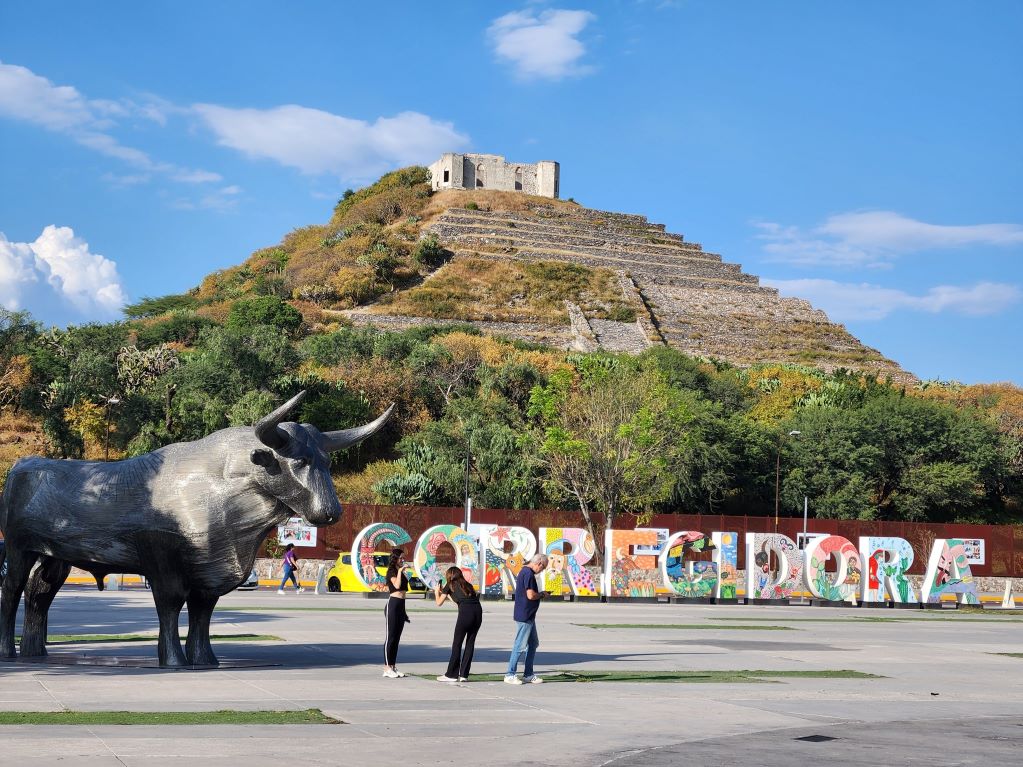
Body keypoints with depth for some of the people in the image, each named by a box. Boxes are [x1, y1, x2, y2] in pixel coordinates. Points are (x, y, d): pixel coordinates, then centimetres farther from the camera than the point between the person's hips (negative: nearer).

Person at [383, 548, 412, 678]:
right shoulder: (392, 571, -7)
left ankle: (393, 667, 13)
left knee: (396, 638, 9)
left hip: (401, 605, 8)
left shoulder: (401, 572, 17)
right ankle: (387, 668, -3)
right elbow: (397, 585, -26)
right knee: (390, 637, -6)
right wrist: (400, 572, -21)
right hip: (393, 605, -8)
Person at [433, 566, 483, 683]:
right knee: (470, 643, 12)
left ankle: (452, 674, 10)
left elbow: (439, 603, 22)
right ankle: (464, 674, 12)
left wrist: (437, 591, 41)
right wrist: (444, 592, 46)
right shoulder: (467, 584, 28)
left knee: (457, 643, 5)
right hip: (478, 610, 5)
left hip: (466, 611, -5)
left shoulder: (450, 585, 15)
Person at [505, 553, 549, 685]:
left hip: (528, 616, 11)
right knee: (519, 645, -4)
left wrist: (540, 594, 13)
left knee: (533, 644, 15)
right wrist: (542, 594, -7)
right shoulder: (529, 574, -18)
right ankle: (510, 675, 2)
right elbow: (531, 595, -24)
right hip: (525, 616, -11)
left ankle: (528, 675, 19)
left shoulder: (524, 571, 15)